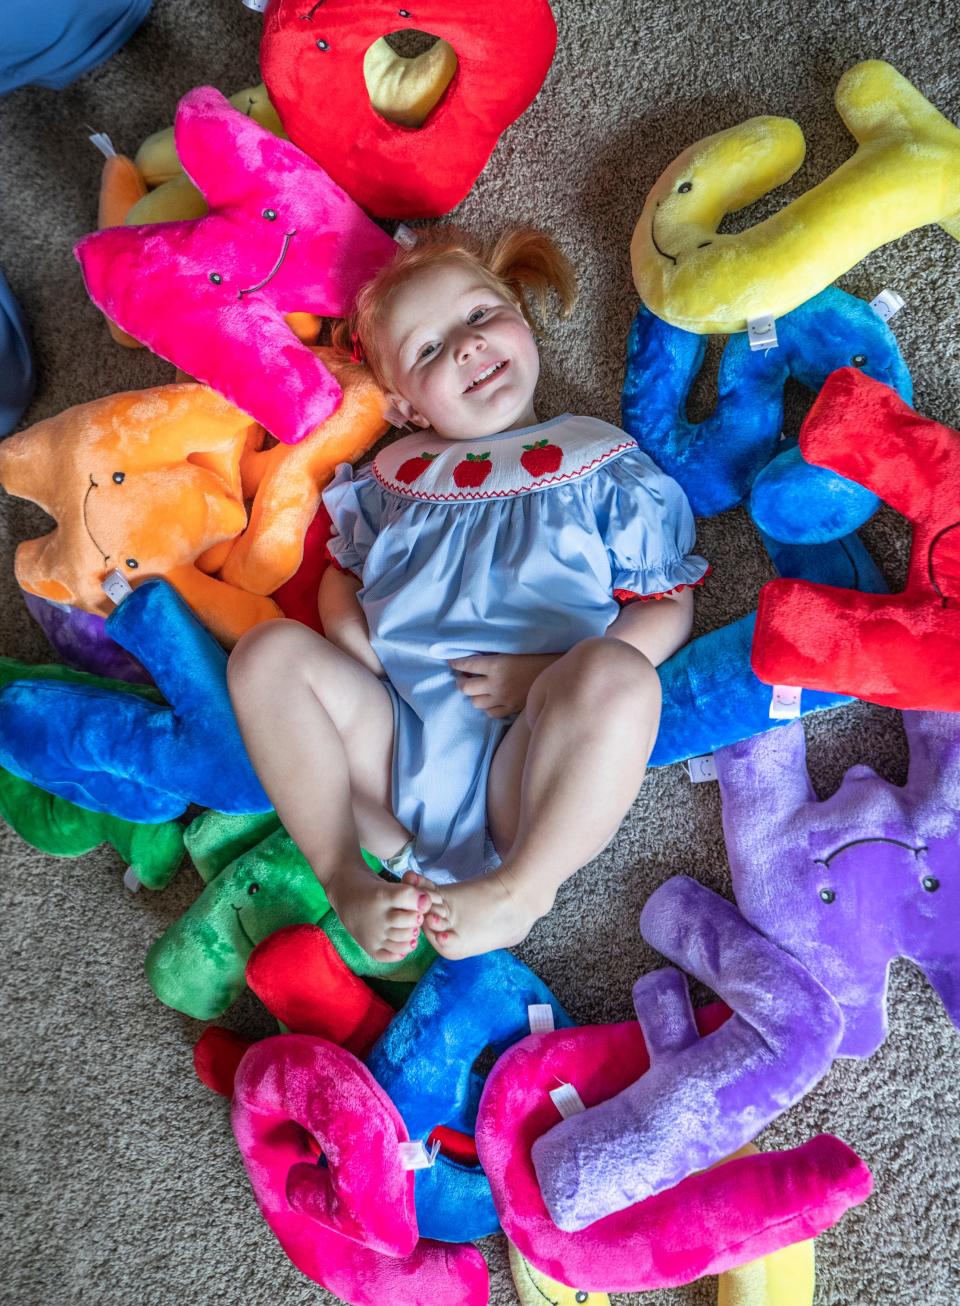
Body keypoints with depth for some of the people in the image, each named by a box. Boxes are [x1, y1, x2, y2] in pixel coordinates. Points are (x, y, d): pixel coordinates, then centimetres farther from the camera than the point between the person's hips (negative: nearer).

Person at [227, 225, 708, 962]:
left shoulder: (607, 473, 9)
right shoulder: (393, 482, 20)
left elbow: (669, 608, 4)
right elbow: (343, 577, 27)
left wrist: (556, 673, -12)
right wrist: (354, 647, 2)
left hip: (525, 764, -3)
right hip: (396, 749, 4)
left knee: (616, 674, -33)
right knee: (269, 654, -14)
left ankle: (523, 887, -17)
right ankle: (350, 879, -14)